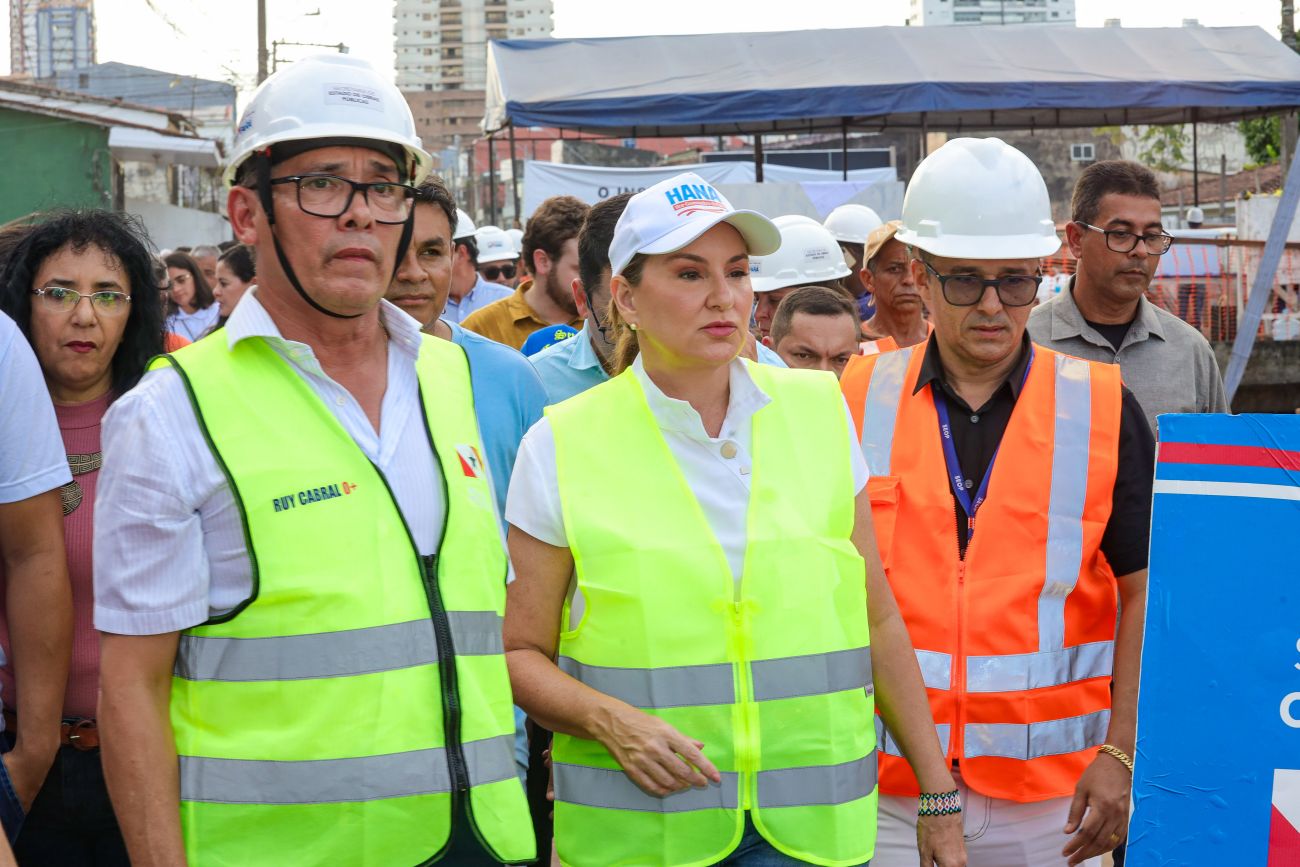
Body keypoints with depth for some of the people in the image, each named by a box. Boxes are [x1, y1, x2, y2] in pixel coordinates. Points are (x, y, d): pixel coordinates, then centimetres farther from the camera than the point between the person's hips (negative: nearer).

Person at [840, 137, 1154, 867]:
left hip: (1052, 798, 0)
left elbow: (1145, 590, 2)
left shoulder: (1103, 410, 1)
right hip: (886, 792, 1)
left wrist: (1120, 753, -5)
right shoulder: (857, 403, 3)